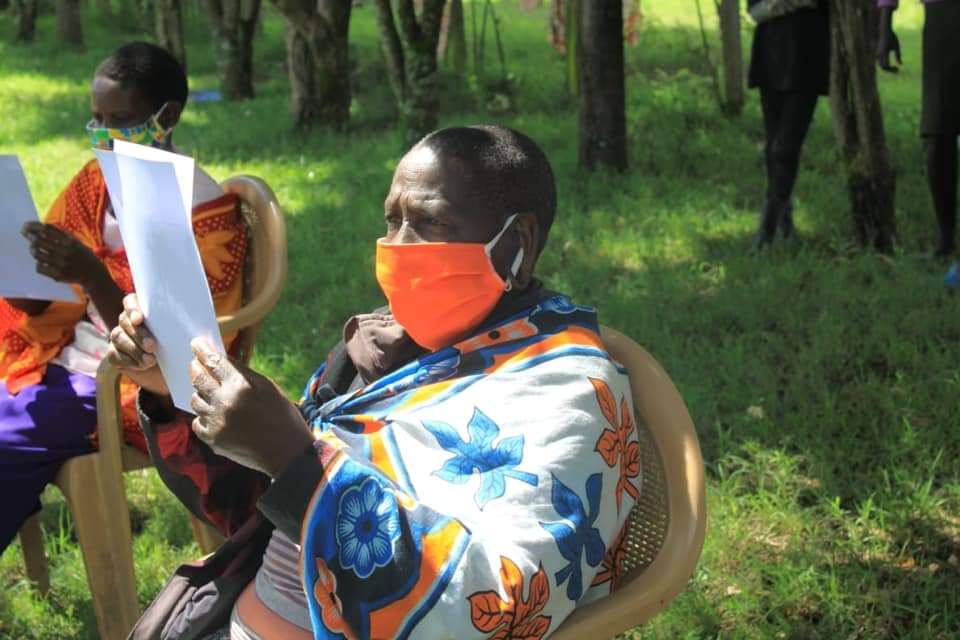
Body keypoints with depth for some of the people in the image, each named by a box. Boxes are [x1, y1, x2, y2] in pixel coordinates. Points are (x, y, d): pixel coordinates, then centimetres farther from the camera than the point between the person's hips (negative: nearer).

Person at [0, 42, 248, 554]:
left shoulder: (206, 214, -13)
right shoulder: (92, 184, 5)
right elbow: (44, 306, 9)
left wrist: (92, 276, -32)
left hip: (132, 386, -6)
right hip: (63, 363, 6)